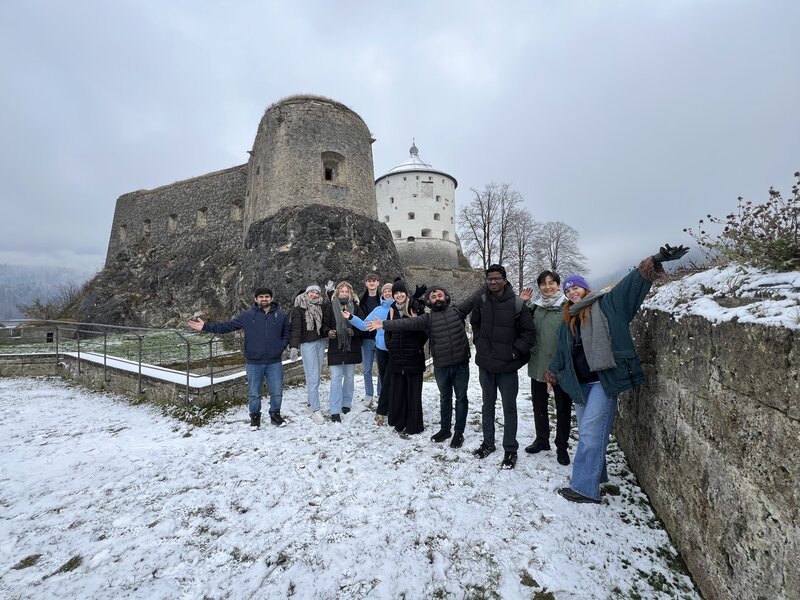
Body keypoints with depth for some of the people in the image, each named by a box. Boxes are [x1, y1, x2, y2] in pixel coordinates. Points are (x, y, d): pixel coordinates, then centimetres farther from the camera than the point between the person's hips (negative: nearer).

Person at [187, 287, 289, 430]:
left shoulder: (281, 315, 0)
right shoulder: (248, 315, -2)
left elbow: (287, 333, 9)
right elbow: (227, 326, -1)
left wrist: (281, 347, -3)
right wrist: (206, 326, -7)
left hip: (274, 363, 1)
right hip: (254, 363, 0)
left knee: (277, 392, 8)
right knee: (254, 393, 11)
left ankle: (275, 414, 31)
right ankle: (255, 416, 33)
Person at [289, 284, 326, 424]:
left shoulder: (321, 306, 9)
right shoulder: (299, 308, -6)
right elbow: (295, 327, -15)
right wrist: (293, 346, -24)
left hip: (320, 342, 5)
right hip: (307, 343, -5)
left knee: (317, 375, 14)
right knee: (312, 377, -7)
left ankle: (311, 399, 31)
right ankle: (316, 410, -3)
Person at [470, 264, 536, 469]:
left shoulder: (517, 304, -12)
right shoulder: (482, 301, -1)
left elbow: (529, 332, -6)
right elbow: (475, 324, 17)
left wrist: (516, 351, -11)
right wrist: (479, 343, 7)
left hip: (507, 365, -4)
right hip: (485, 364, 4)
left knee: (509, 408, 8)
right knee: (487, 405, 18)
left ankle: (510, 450, 24)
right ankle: (488, 442, 34)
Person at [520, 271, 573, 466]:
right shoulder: (534, 307, 4)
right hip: (538, 365, 4)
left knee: (563, 408, 11)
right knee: (539, 406, 17)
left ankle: (562, 446, 29)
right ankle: (542, 439, 37)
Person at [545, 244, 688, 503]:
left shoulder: (606, 304, 0)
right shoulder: (567, 321, 16)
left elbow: (633, 282, -10)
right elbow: (561, 353, 21)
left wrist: (656, 260, -22)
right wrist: (551, 375, 20)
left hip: (604, 380, -7)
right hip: (579, 384, 7)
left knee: (590, 432, -8)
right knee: (586, 432, 15)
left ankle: (585, 488, 1)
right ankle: (596, 475, 33)